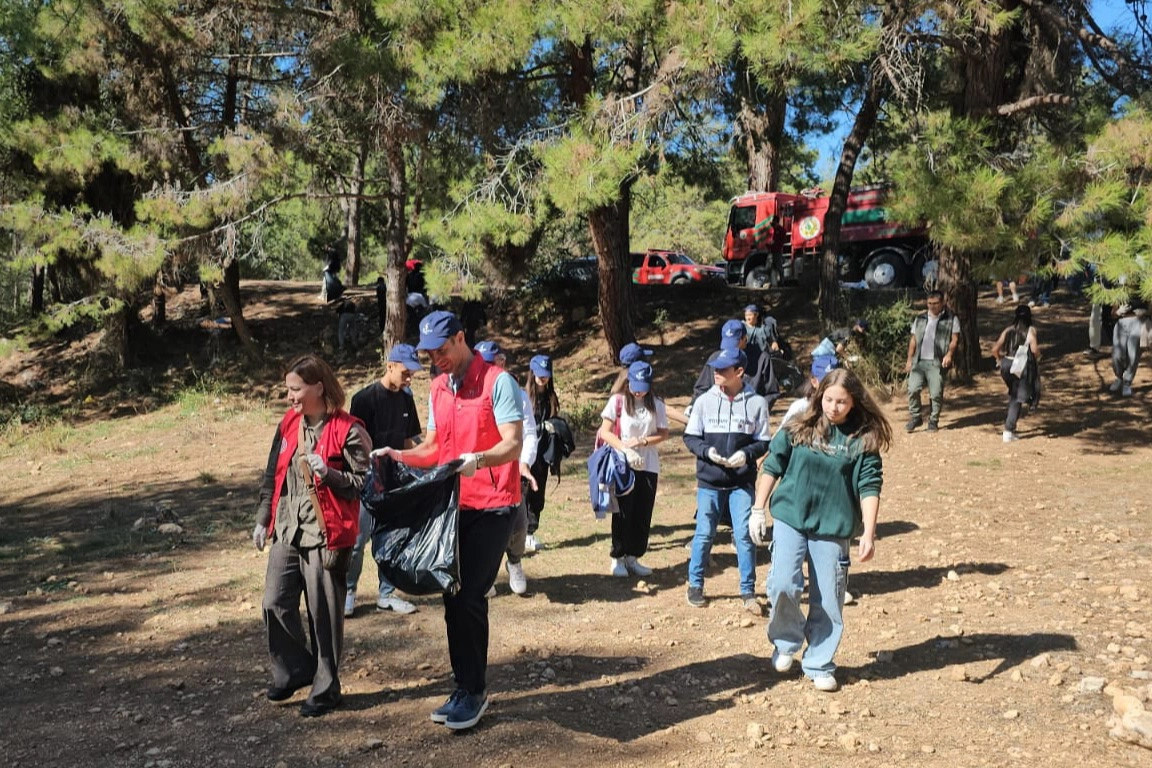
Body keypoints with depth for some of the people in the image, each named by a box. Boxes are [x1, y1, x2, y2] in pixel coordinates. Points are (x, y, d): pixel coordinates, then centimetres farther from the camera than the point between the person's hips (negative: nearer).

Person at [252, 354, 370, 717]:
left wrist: (329, 474, -24)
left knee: (324, 614, 2)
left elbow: (365, 482, -10)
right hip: (286, 530, 6)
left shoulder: (348, 429, -11)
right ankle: (293, 672, 30)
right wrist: (262, 520, 15)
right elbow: (272, 474, 15)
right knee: (275, 604, 8)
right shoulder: (289, 424, 8)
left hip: (326, 534, -6)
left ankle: (325, 689, 18)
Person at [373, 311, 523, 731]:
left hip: (493, 507, -7)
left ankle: (473, 691, 6)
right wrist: (397, 455, 0)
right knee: (457, 599, 10)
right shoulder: (437, 389, 11)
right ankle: (467, 689, 23)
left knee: (466, 598, -10)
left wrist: (479, 458, -37)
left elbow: (513, 444, -18)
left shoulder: (497, 381, -11)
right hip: (454, 506, 7)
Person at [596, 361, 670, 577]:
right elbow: (604, 432, -6)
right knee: (623, 514, 1)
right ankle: (617, 558, 13)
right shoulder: (618, 401, -4)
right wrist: (626, 450, -19)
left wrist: (640, 442, -12)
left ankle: (633, 558, 18)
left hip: (649, 467, 3)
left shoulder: (656, 404, 4)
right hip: (623, 467, -3)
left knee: (644, 516, 6)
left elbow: (664, 434, 5)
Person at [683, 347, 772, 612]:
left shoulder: (756, 403, -1)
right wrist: (707, 451, -13)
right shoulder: (705, 400, 1)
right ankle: (695, 585, 22)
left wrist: (746, 453, -16)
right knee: (704, 534, 6)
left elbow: (763, 442, 3)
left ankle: (748, 591, 12)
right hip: (709, 481, 1)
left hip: (743, 482, -1)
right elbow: (690, 437, 5)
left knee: (744, 535, -2)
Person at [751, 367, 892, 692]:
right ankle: (786, 642, 15)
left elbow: (869, 488, -6)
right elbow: (771, 467, 5)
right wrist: (758, 510, 4)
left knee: (828, 600, 6)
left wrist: (868, 533, -13)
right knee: (783, 585, -14)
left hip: (833, 528, 0)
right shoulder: (798, 429, -1)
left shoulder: (864, 439, -3)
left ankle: (819, 665, 25)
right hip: (790, 519, 0)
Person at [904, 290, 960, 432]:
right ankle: (915, 417, 9)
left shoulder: (951, 319, 5)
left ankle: (933, 421, 10)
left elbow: (955, 339, -1)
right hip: (919, 362, 3)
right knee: (913, 389, -6)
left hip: (937, 363, -3)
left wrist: (949, 354, -18)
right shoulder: (920, 319, 16)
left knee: (936, 393, -4)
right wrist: (909, 359, 11)